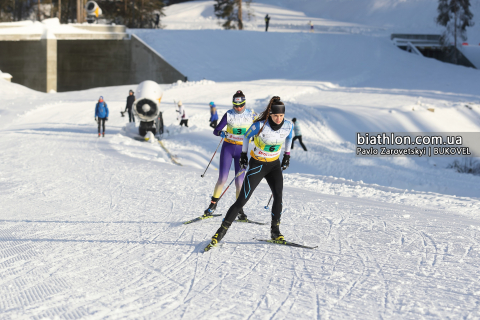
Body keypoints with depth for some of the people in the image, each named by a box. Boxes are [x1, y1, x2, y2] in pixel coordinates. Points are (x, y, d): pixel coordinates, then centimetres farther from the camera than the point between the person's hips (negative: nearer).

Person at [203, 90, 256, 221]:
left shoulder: (251, 114, -2)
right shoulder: (229, 115, -5)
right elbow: (216, 130, -8)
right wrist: (221, 133, -29)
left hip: (242, 150, 1)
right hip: (228, 148, -1)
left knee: (239, 181, -2)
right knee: (223, 178, -7)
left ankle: (239, 209, 10)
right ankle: (213, 205, 9)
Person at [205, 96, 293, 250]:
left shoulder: (288, 126, -11)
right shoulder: (260, 125, -23)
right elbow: (247, 136, -3)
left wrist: (287, 155, 15)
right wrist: (243, 155, 4)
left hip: (275, 165, 4)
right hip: (257, 165, -4)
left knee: (278, 196, -15)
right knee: (242, 200, -7)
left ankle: (275, 231, -1)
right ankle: (221, 232, -1)